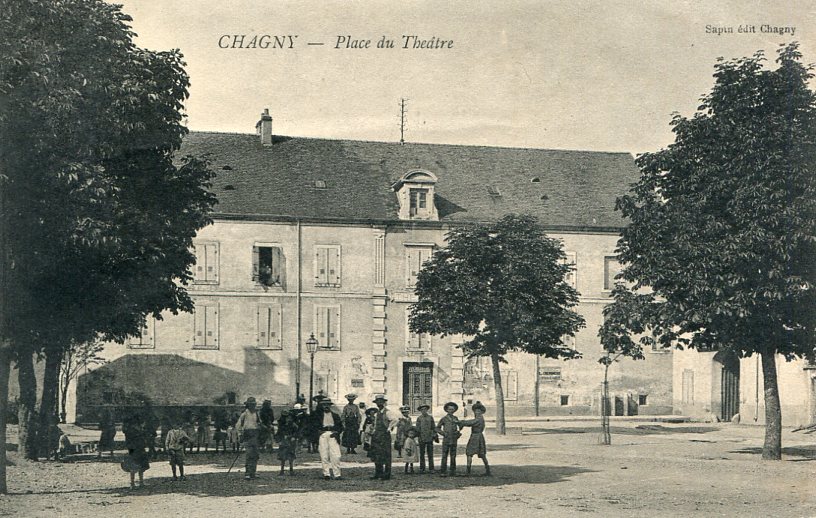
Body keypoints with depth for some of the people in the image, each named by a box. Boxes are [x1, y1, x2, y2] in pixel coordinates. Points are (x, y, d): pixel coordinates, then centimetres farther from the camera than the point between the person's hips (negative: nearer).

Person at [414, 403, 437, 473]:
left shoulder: (430, 417, 8)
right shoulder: (419, 418, 4)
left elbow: (434, 427, 11)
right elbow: (417, 428, 3)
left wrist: (435, 436, 7)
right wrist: (417, 434, -8)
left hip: (430, 438, 1)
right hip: (422, 438, -1)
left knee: (430, 454, 1)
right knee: (422, 454, 4)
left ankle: (431, 469, 5)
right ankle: (422, 469, 10)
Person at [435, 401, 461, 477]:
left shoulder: (456, 418, 9)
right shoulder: (444, 419, 2)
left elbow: (460, 426, 23)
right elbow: (437, 428, 8)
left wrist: (458, 434, 7)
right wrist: (443, 433, -6)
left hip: (454, 441, 2)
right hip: (446, 440, -2)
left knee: (453, 456, 4)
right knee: (444, 456, -5)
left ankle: (453, 472, 9)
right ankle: (443, 472, -3)